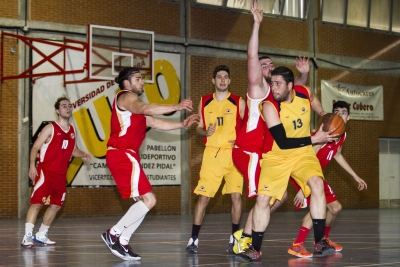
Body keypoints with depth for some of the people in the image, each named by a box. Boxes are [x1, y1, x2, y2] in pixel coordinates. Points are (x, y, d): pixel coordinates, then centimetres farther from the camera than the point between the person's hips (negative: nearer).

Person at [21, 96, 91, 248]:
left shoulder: (72, 131, 11)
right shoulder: (50, 128, -7)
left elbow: (73, 150, 22)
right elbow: (35, 148, -9)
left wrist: (83, 155, 1)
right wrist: (32, 166, -22)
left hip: (61, 175, 7)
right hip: (45, 172, -7)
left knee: (56, 205, 11)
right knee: (37, 203, -12)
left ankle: (41, 235, 22)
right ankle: (27, 236, -14)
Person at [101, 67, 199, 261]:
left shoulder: (135, 105, 26)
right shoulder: (126, 96, -6)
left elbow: (155, 123, 22)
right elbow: (146, 109, -27)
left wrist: (182, 124, 10)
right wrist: (176, 107, -30)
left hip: (127, 156, 10)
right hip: (122, 155, -10)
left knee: (144, 201, 10)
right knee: (148, 200, -14)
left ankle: (122, 242, 8)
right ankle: (114, 233, -9)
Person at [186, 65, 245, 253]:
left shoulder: (238, 102, 2)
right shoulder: (204, 102, 8)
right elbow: (198, 128, 13)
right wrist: (206, 132, -9)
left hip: (233, 153, -1)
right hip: (212, 153, 1)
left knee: (236, 195, -6)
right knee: (203, 196, -3)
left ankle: (234, 238, 9)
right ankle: (194, 239, 3)